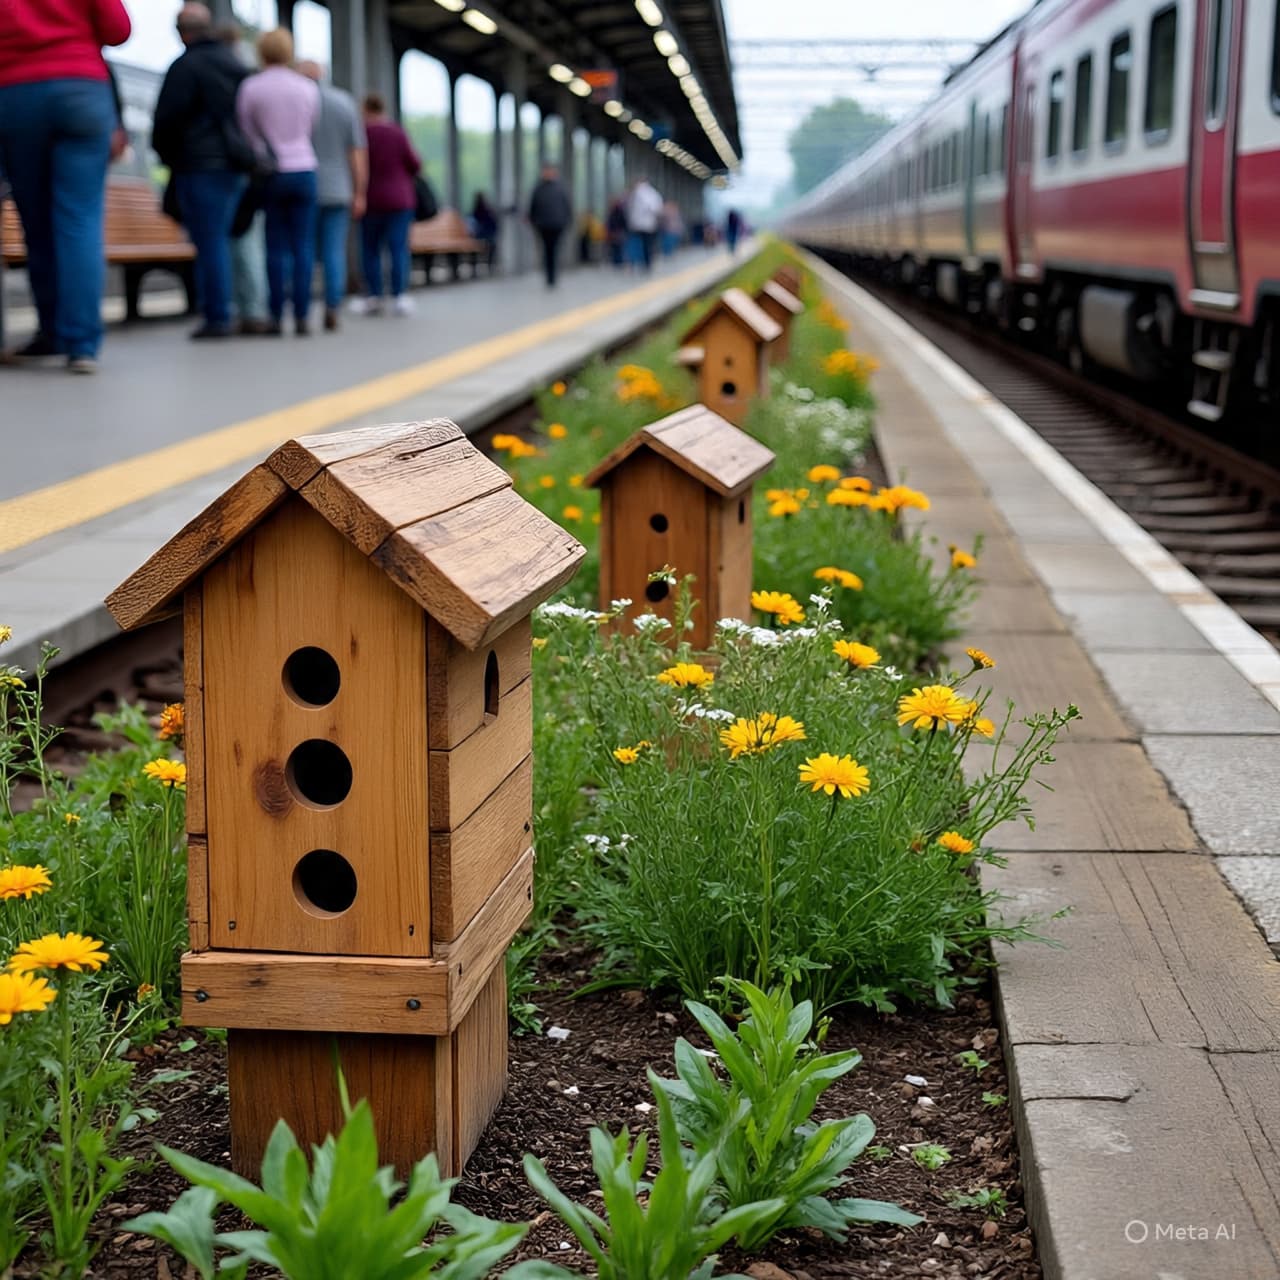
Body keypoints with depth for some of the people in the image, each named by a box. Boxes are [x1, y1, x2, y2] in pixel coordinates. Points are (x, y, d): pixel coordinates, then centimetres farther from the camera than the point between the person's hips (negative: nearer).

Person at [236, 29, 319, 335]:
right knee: (302, 247, 0)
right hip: (303, 170, 1)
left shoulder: (250, 87, -3)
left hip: (268, 173, -1)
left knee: (276, 248, 3)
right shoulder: (307, 88, 3)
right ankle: (301, 317, -4)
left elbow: (245, 132, 1)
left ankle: (276, 317, 0)